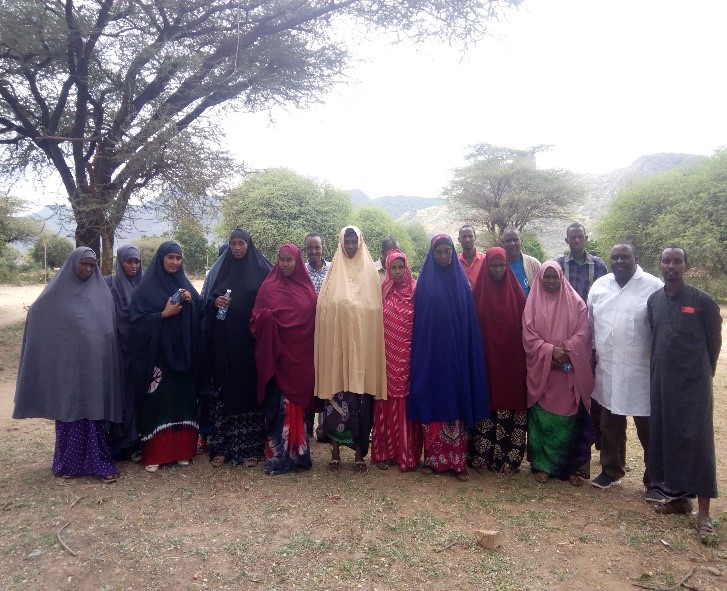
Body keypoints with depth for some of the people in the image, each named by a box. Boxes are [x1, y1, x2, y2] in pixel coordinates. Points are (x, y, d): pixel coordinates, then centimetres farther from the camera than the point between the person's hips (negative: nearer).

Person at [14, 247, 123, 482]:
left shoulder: (103, 293, 6)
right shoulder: (56, 293, 0)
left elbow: (111, 329, 8)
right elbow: (36, 316, 4)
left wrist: (107, 361, 5)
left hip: (95, 365, 1)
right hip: (67, 365, -1)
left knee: (95, 413, 4)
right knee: (69, 412, 6)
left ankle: (97, 462, 9)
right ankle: (69, 462, 18)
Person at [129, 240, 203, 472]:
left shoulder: (185, 285, 12)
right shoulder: (146, 288, -2)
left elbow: (200, 314, 11)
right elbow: (137, 321, -8)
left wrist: (191, 301, -7)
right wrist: (163, 314, -17)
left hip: (182, 355, 4)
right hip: (157, 356, -4)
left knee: (182, 400, 6)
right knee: (156, 402, -3)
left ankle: (181, 450, 16)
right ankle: (152, 454, 5)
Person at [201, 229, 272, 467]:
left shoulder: (261, 271, 4)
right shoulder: (218, 270, 11)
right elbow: (205, 301, 12)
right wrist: (215, 302, -9)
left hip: (250, 342, -2)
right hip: (223, 343, 2)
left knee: (249, 389, -1)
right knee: (222, 391, 1)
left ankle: (249, 448, 7)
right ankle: (220, 447, 9)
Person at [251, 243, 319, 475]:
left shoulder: (307, 288, 8)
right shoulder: (268, 286, 4)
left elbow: (314, 321, 9)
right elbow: (255, 320, 2)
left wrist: (313, 354, 0)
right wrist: (265, 318, -21)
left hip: (301, 356, 1)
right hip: (277, 356, -1)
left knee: (300, 405, 3)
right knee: (278, 406, 0)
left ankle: (299, 454, 14)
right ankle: (277, 456, 9)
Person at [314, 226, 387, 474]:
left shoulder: (370, 272, 7)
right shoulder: (334, 272, 8)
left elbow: (375, 312, 5)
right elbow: (325, 311, 4)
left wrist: (372, 347, -2)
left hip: (363, 347, 0)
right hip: (337, 346, 0)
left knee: (362, 400, 1)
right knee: (336, 399, 1)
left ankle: (359, 454, 12)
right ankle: (335, 452, 14)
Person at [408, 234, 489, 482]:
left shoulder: (461, 280, 6)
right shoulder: (425, 281, 4)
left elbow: (470, 320, 5)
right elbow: (419, 321, 2)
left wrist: (467, 353, -1)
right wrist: (419, 353, -3)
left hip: (456, 353, 1)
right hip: (431, 352, 0)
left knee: (456, 402, 2)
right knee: (432, 402, 3)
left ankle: (458, 461, 9)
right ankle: (432, 459, 13)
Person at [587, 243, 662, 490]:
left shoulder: (654, 287, -7)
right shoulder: (599, 285, 7)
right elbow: (591, 322, 13)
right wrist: (592, 353, 13)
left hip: (642, 370, -4)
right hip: (607, 369, 4)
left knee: (648, 427, 7)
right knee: (610, 425, 15)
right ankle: (611, 469, 33)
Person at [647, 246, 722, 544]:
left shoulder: (702, 301, -7)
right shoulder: (653, 300, 5)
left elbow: (714, 341, 2)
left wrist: (702, 373, 9)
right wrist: (660, 370, 13)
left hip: (693, 383, -4)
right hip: (661, 382, 5)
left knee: (697, 441, -3)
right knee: (665, 437, 10)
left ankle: (703, 513, 3)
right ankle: (678, 496, 26)